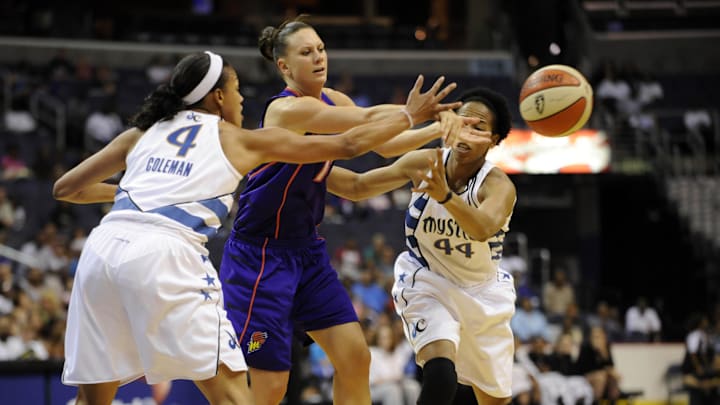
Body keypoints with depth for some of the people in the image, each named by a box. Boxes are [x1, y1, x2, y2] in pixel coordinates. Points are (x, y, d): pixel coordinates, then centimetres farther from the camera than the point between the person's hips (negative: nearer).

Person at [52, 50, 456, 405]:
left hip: (102, 248, 4)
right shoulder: (243, 141, 18)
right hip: (164, 253, -4)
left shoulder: (142, 134, 26)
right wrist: (409, 116, 37)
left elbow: (65, 188, 29)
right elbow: (347, 145, 23)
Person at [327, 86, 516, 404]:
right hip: (428, 284, -1)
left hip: (482, 292, 1)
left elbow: (483, 229, -48)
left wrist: (445, 195, -64)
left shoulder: (499, 185, -24)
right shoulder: (424, 163, -16)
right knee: (441, 376, -30)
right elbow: (356, 187, -3)